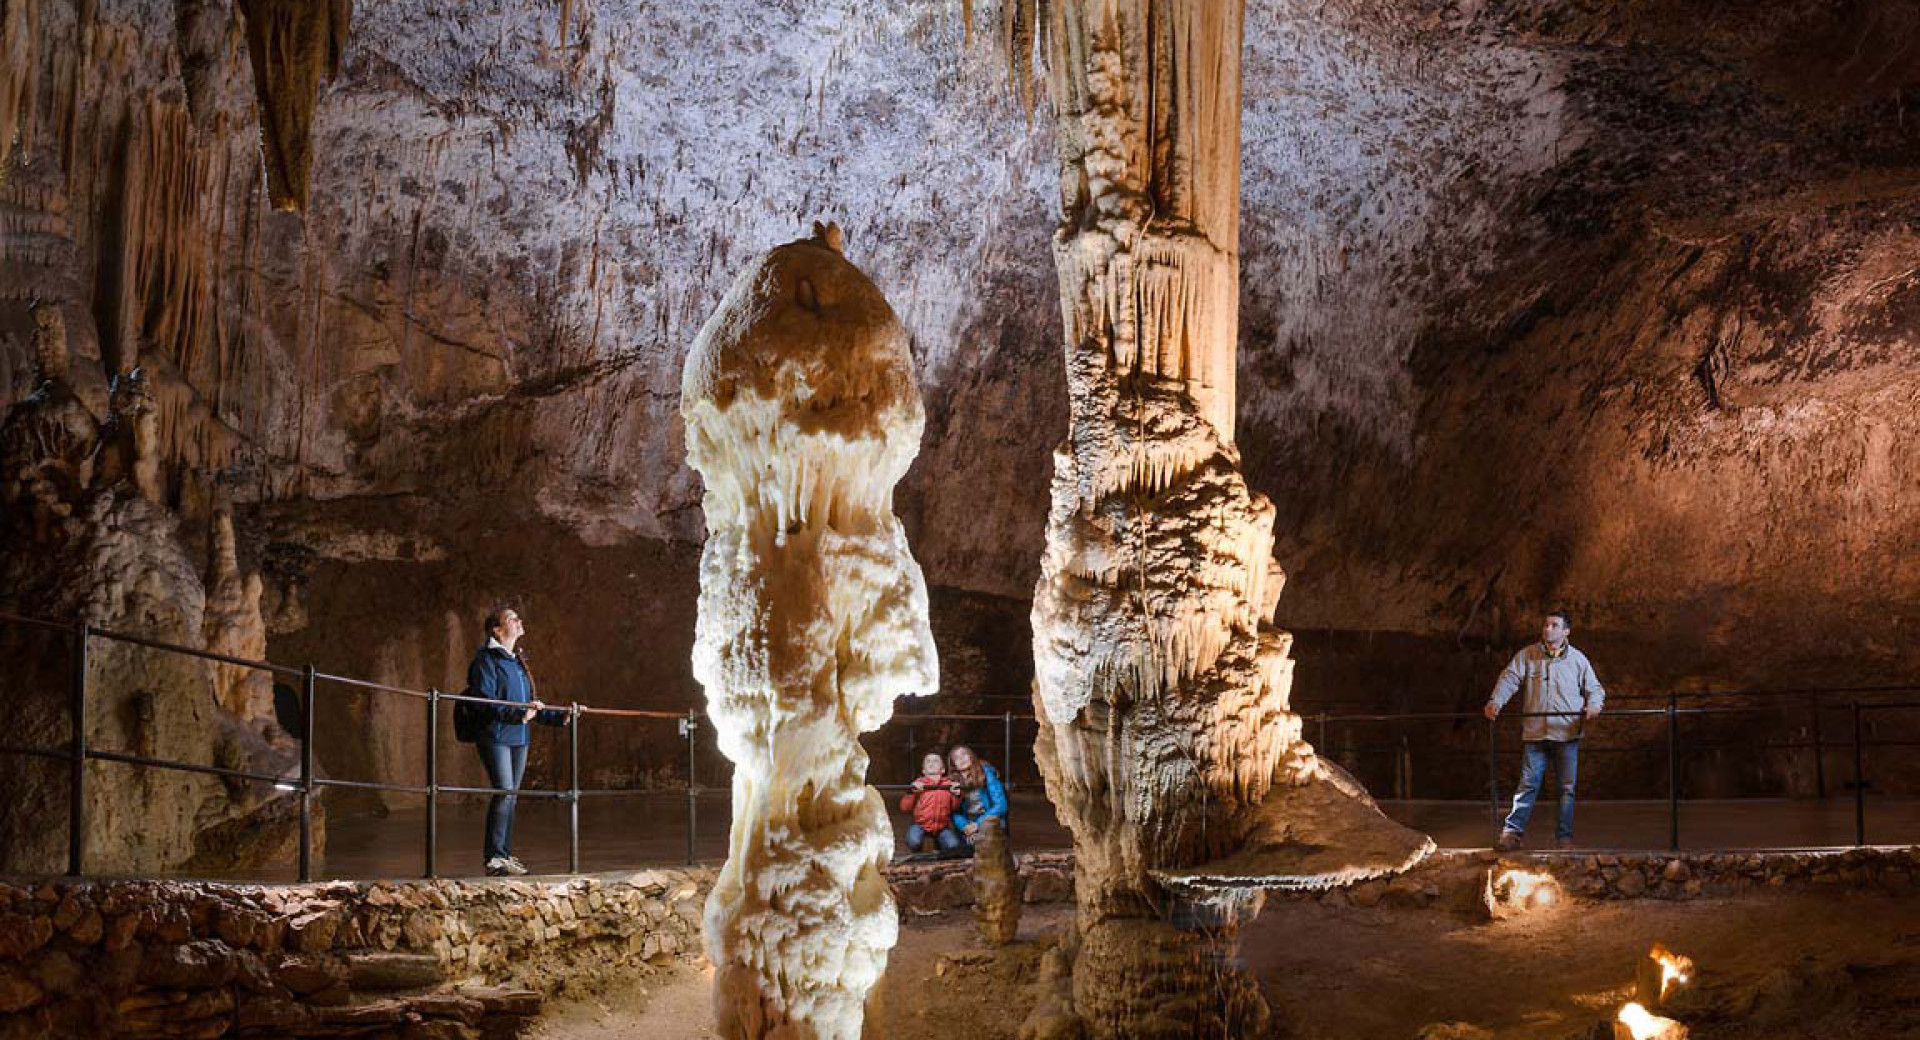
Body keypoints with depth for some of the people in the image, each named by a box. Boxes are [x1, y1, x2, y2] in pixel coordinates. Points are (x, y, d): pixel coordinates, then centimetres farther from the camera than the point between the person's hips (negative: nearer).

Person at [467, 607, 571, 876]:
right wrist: (519, 714, -25)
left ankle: (505, 855, 16)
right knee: (504, 792, -16)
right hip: (495, 736, -8)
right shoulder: (486, 660, -6)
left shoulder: (518, 662, 19)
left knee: (511, 796, 9)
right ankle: (494, 857, -14)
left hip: (519, 738, 8)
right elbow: (485, 701, -16)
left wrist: (560, 717, 19)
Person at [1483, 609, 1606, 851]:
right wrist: (1495, 701, -20)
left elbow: (1595, 689, 13)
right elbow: (1509, 679, -3)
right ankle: (1512, 831, -1)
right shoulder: (1526, 656, 8)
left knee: (1567, 787, 4)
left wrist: (1593, 704, -10)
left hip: (1567, 732, 1)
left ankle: (1564, 836, 11)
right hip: (1535, 731, -1)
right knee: (1528, 784, -4)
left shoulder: (1577, 659, 9)